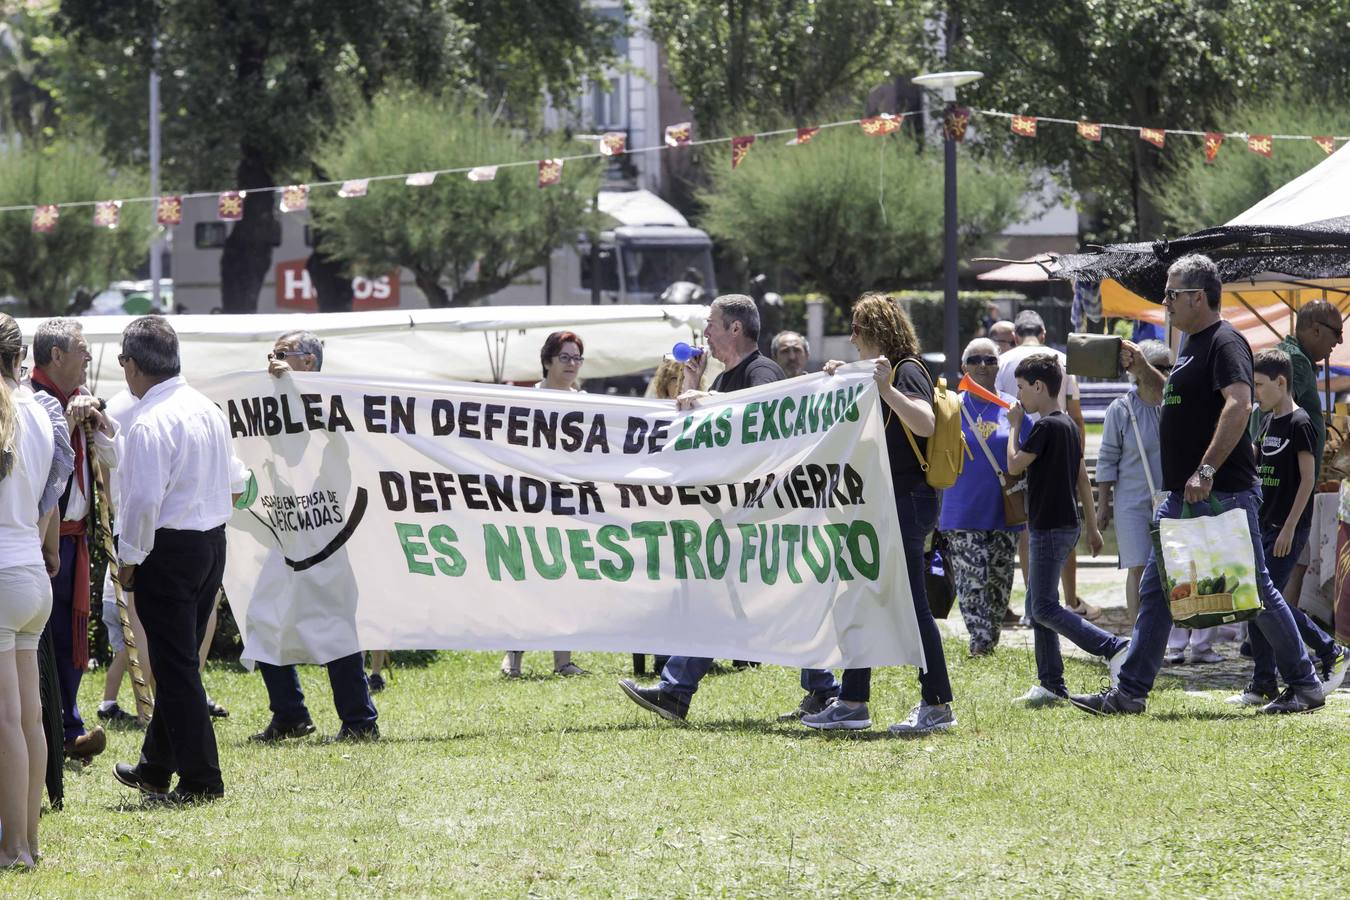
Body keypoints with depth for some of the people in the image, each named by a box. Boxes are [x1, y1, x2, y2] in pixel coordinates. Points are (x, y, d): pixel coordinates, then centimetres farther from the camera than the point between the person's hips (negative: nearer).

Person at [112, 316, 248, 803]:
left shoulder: (149, 424, -19)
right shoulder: (208, 410, 8)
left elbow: (145, 500, -22)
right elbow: (235, 484, 18)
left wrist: (128, 560, -12)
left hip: (169, 549, -9)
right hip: (213, 541, 9)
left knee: (175, 666, -2)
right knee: (180, 660, 18)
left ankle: (200, 779, -2)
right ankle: (155, 768, 29)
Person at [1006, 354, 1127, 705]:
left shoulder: (1045, 426, -16)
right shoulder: (1068, 425, 14)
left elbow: (1015, 465, -12)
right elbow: (1083, 478, 17)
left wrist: (1014, 426, 0)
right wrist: (1092, 527, 21)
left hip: (1050, 528, -10)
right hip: (1065, 524, 10)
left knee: (1044, 609, -10)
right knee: (1037, 605, 12)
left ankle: (1114, 649, -19)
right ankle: (1051, 685, 11)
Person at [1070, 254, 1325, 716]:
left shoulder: (1225, 343, -14)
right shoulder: (1192, 344, 16)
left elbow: (1238, 404, -27)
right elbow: (1171, 398, 32)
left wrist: (1207, 470, -32)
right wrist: (1142, 370, 13)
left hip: (1225, 493, -10)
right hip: (1182, 495, 10)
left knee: (1255, 590, -2)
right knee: (1155, 591, 7)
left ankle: (1304, 685, 9)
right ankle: (1130, 692, 8)